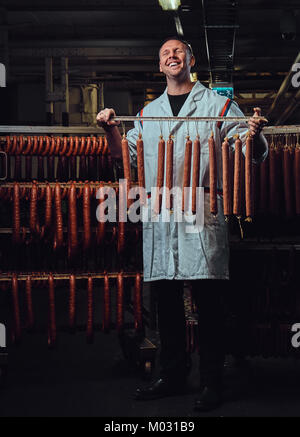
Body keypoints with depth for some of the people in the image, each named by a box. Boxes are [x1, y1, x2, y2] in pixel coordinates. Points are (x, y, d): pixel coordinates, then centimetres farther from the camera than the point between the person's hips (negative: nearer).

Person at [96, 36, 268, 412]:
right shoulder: (149, 113, 21)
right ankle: (173, 376, 21)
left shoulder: (217, 104, 8)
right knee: (166, 300, 9)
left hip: (201, 211, -4)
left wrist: (254, 134, -20)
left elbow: (254, 153, 3)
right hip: (159, 213, 4)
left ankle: (212, 384, 5)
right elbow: (126, 154, 24)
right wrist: (111, 130, 6)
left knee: (208, 302, -4)